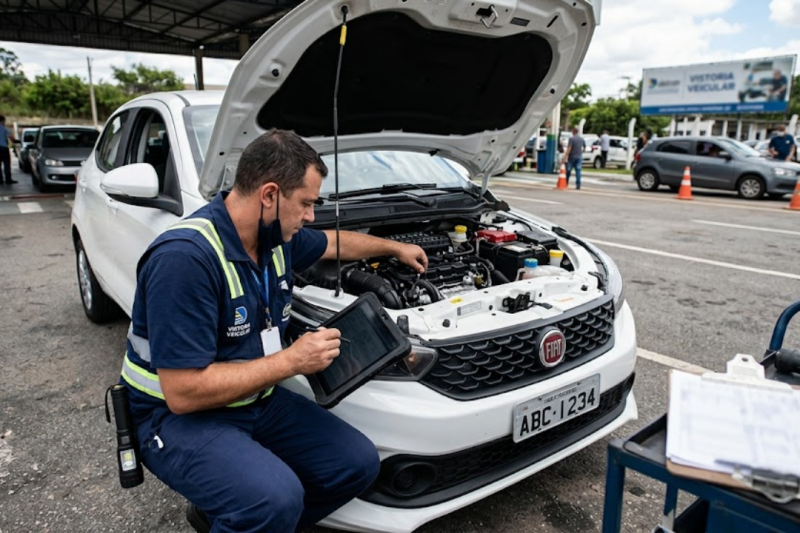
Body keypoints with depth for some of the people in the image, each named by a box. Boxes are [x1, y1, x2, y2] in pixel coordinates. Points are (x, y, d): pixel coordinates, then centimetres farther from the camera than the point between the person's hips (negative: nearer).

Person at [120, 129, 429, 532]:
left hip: (254, 401, 8)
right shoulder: (184, 258, -29)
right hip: (177, 417, -8)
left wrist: (396, 248, 31)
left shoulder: (276, 234, -3)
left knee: (358, 464, 1)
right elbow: (183, 393, -29)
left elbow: (335, 244, 20)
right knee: (277, 499, -33)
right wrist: (291, 361, -25)